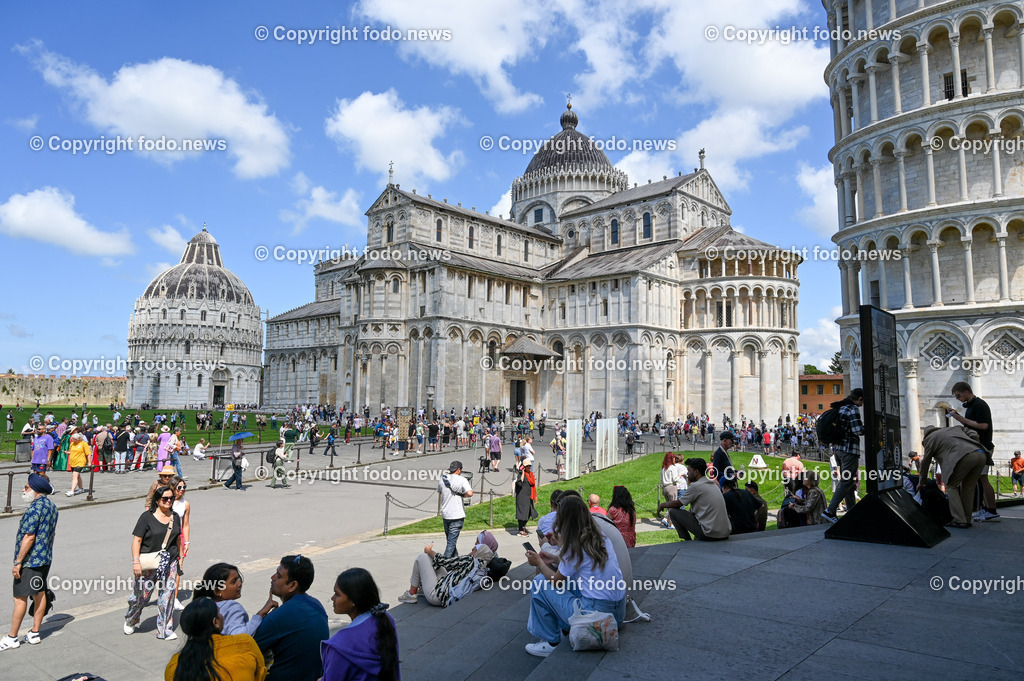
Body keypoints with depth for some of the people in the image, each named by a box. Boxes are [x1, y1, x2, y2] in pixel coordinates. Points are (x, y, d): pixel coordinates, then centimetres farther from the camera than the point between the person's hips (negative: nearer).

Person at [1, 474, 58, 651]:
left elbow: (29, 537, -22)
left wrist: (18, 562, -17)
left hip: (30, 560, -9)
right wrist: (44, 553, 22)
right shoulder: (51, 506, 9)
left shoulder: (34, 508, -20)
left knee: (20, 598, 1)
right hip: (45, 559, 9)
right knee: (40, 593, 13)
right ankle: (34, 633, 21)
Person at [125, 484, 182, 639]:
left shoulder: (175, 517, 8)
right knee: (142, 593, 5)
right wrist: (136, 561, -16)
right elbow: (137, 540, -10)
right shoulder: (147, 517, -9)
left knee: (168, 594, 3)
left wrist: (180, 556, 18)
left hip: (169, 562, 4)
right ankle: (130, 621, 36)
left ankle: (165, 630, 13)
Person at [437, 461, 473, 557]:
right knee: (452, 542, -3)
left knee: (450, 539, 20)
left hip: (445, 514, 6)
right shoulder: (462, 480, -11)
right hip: (457, 515, -5)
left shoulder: (442, 479, 3)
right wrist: (463, 495, -5)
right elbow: (470, 493, -24)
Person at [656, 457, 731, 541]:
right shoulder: (713, 484, 14)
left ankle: (688, 542, 9)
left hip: (710, 534, -8)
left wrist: (662, 505, 18)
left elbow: (677, 504, 2)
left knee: (673, 511, 2)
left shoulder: (696, 486, -10)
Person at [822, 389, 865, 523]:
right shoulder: (853, 409, -13)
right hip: (849, 449, -10)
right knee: (846, 482, -7)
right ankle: (829, 511, -13)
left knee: (848, 481, 16)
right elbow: (858, 430, -18)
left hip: (838, 448, 10)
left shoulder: (841, 408, 15)